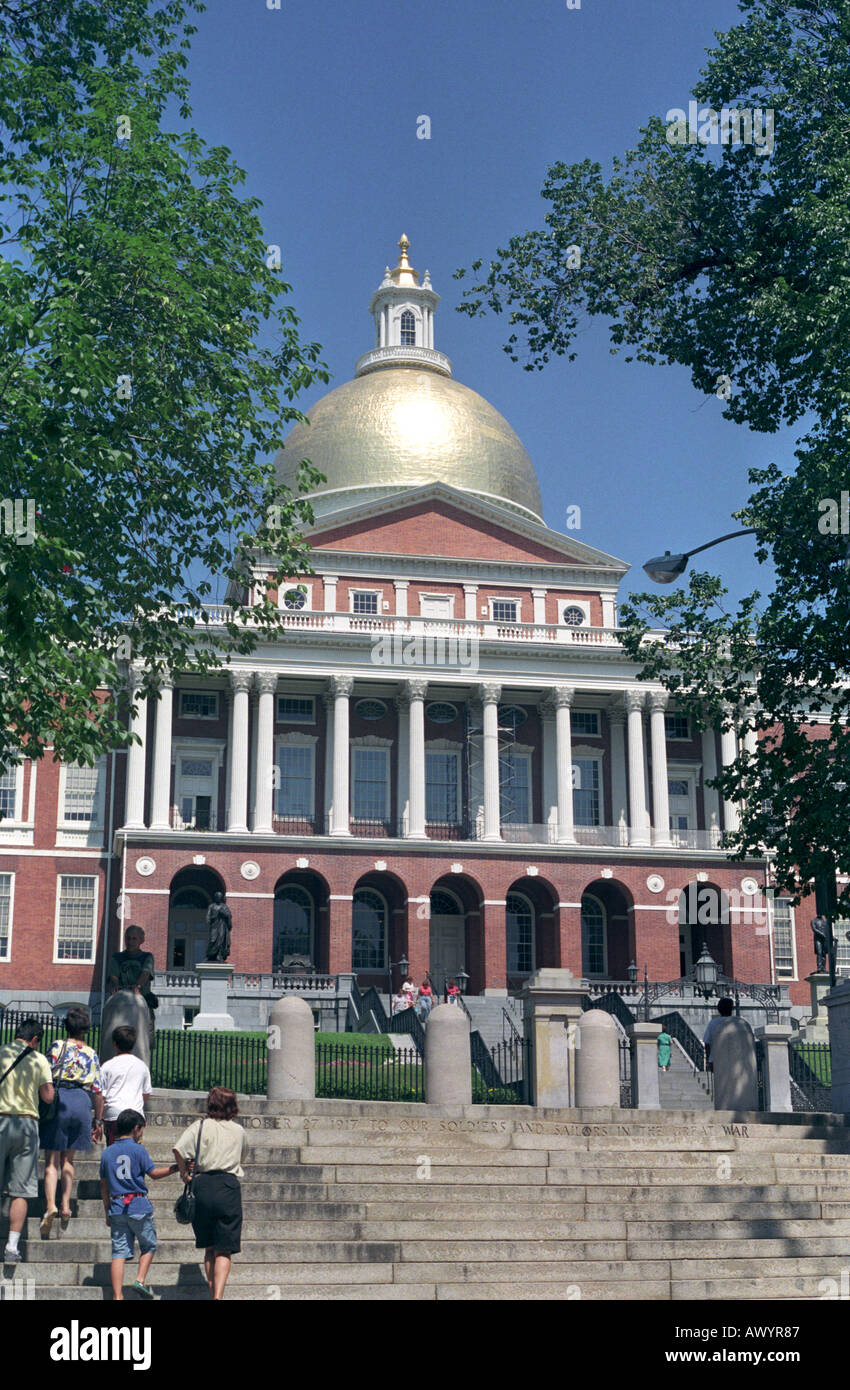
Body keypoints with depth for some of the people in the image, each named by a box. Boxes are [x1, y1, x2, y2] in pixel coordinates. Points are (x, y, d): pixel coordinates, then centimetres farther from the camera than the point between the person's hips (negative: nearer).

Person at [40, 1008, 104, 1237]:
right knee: (68, 1159, 16)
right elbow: (98, 1091, 11)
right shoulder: (91, 1054, 12)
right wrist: (97, 1121, 18)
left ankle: (50, 1205, -17)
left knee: (52, 1160, -1)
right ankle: (66, 1206, 11)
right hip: (82, 1102, 3)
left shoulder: (58, 1046, 3)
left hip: (59, 1098, -3)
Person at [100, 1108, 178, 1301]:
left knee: (119, 1252, 2)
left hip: (116, 1207, 4)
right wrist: (175, 1168, 10)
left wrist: (107, 1212, 20)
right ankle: (141, 1279, 1)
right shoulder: (138, 1150, -4)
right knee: (148, 1245, 16)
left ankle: (117, 1296, -3)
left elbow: (104, 1185, 13)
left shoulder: (107, 1153, 10)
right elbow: (154, 1173, -2)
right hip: (139, 1206, -4)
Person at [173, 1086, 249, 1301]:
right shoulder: (239, 1131, 10)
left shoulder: (200, 1126, 2)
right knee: (224, 1250, -1)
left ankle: (213, 1294, 16)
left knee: (210, 1249, 15)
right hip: (229, 1186, 0)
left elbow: (179, 1149, -12)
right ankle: (218, 1296, -17)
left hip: (203, 1186, 0)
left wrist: (184, 1172, 1)